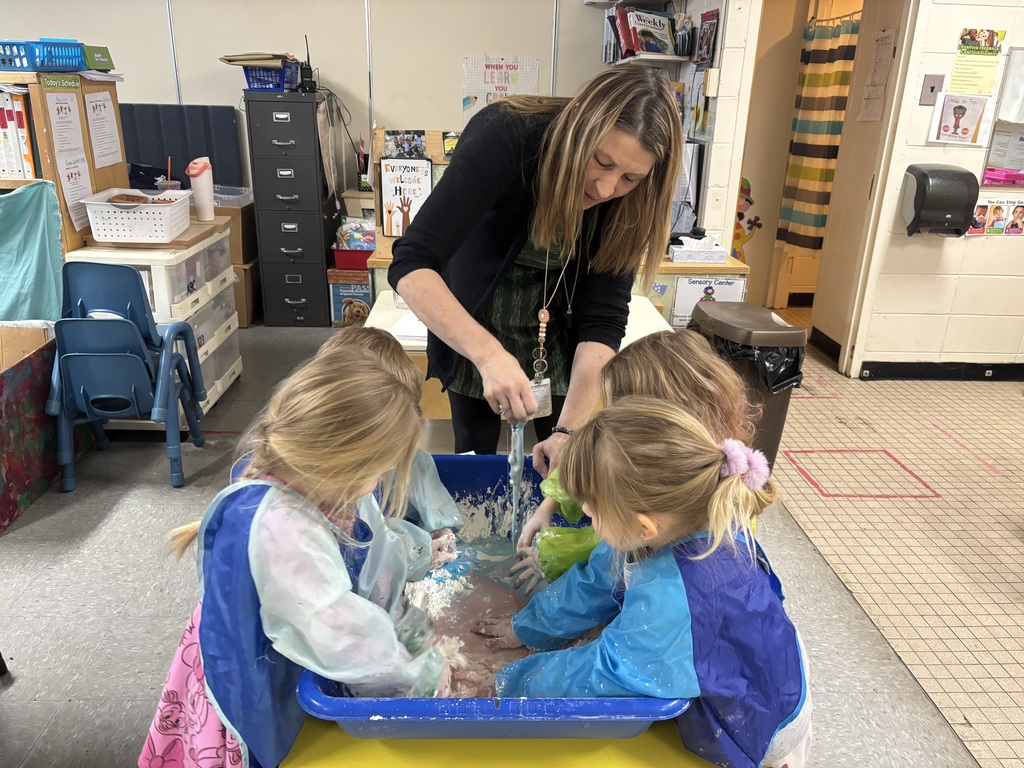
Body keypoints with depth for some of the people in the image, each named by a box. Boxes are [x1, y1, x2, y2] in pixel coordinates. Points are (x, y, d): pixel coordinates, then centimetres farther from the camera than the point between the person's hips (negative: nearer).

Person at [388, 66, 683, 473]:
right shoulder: (503, 137, -31)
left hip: (558, 339, 2)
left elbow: (603, 317, -22)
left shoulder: (627, 201, -21)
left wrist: (571, 428, -32)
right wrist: (489, 354, -49)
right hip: (472, 325, -2)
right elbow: (411, 263, -37)